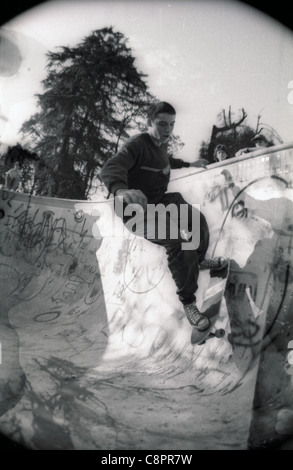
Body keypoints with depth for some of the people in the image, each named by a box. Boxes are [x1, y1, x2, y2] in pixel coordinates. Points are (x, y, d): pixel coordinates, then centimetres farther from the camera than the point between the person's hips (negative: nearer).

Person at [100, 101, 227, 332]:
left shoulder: (161, 144, 7)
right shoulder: (138, 144, -21)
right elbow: (111, 168, -40)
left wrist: (189, 164, 41)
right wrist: (121, 190, -61)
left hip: (161, 202, 9)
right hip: (139, 210, -9)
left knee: (198, 219, 10)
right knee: (176, 241, -28)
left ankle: (199, 261, 37)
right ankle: (188, 302, -15)